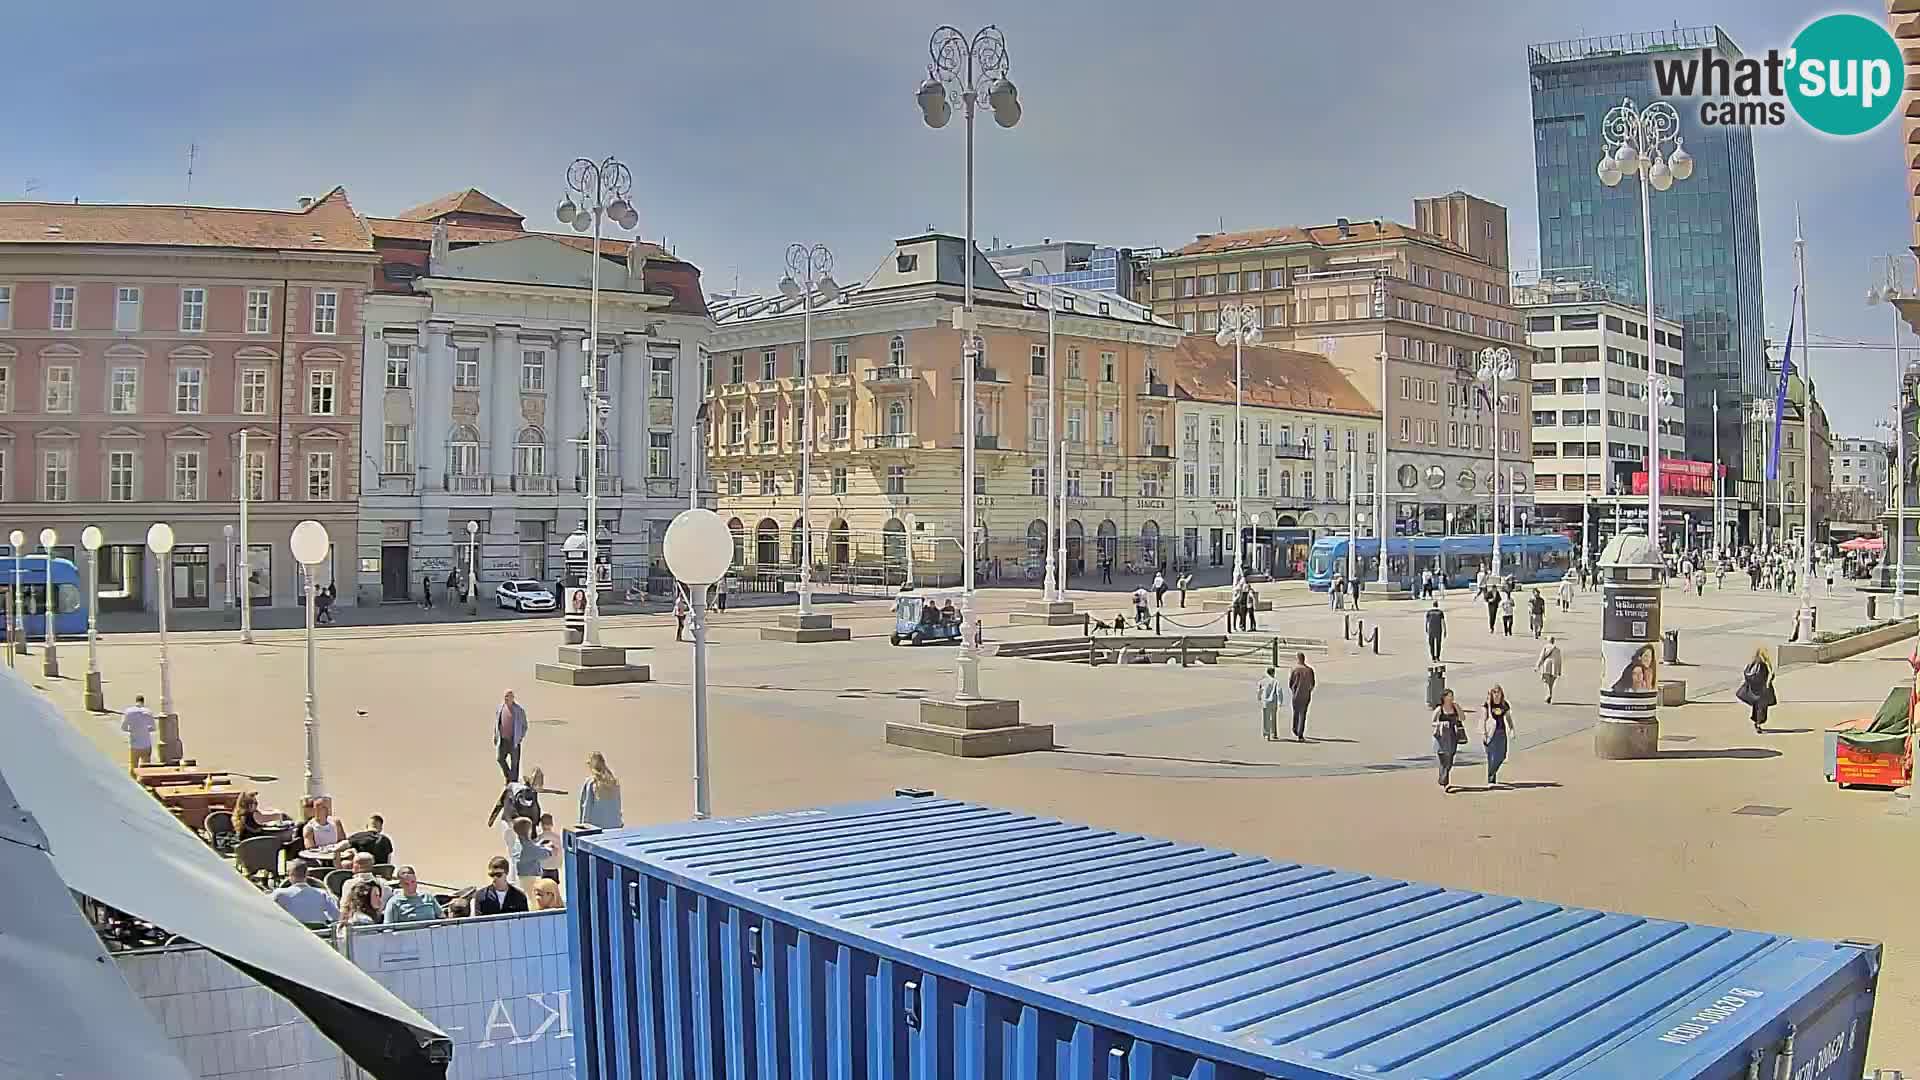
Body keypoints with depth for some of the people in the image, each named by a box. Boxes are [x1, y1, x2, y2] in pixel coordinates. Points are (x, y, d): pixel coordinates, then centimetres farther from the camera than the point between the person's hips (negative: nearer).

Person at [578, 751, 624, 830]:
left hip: (595, 826, -4)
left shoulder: (591, 783, -10)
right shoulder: (614, 782, 2)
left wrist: (584, 824, 2)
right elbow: (618, 807, 8)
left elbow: (587, 807, -6)